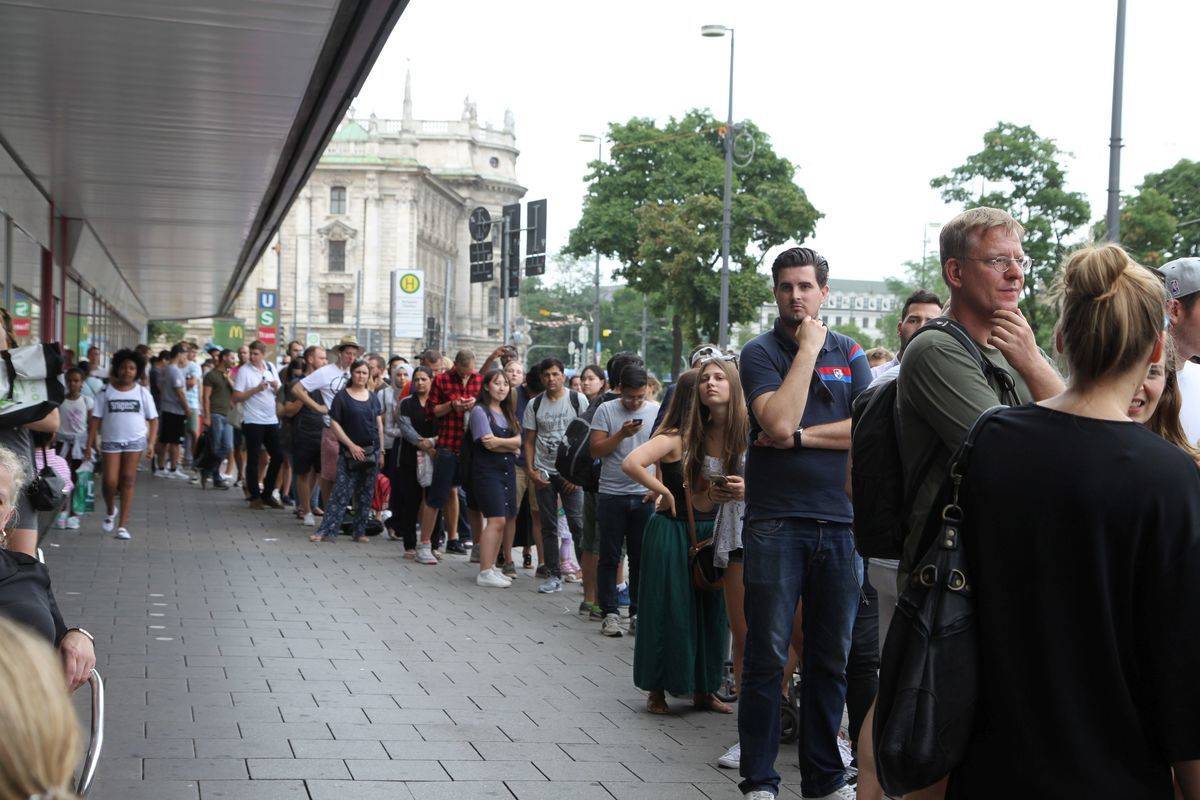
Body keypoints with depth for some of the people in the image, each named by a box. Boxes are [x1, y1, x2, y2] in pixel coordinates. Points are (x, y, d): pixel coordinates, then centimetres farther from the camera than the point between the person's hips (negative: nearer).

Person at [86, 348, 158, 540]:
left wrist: (150, 443, -5)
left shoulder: (142, 392, 4)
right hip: (110, 441, 0)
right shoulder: (106, 392, 2)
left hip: (135, 441, 0)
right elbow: (95, 419, 2)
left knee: (128, 480, -3)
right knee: (110, 481, -6)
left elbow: (153, 419, 6)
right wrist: (89, 445, -5)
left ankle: (123, 526, -1)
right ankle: (110, 511, 27)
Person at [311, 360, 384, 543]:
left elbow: (379, 425, 14)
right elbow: (334, 423, -5)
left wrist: (381, 451, 9)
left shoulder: (373, 398, 11)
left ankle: (360, 532, 14)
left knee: (366, 495, 6)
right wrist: (351, 445, -11)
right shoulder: (342, 396, -1)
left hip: (372, 451, 4)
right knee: (341, 493, -10)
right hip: (350, 452, -4)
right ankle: (327, 531, -9)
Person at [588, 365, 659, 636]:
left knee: (641, 558, 5)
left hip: (645, 495, 1)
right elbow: (596, 450, -3)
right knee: (609, 557, 3)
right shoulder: (606, 411, 0)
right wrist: (622, 434, -16)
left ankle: (638, 613, 13)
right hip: (611, 494, -1)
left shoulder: (658, 412, 5)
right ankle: (609, 613, 9)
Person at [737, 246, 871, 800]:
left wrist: (800, 436, -11)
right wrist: (808, 349, -10)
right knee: (767, 656, -1)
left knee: (831, 659, 10)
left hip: (840, 523, 4)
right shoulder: (760, 352, 1)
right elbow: (778, 421, -17)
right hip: (776, 521, -3)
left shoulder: (849, 352, 11)